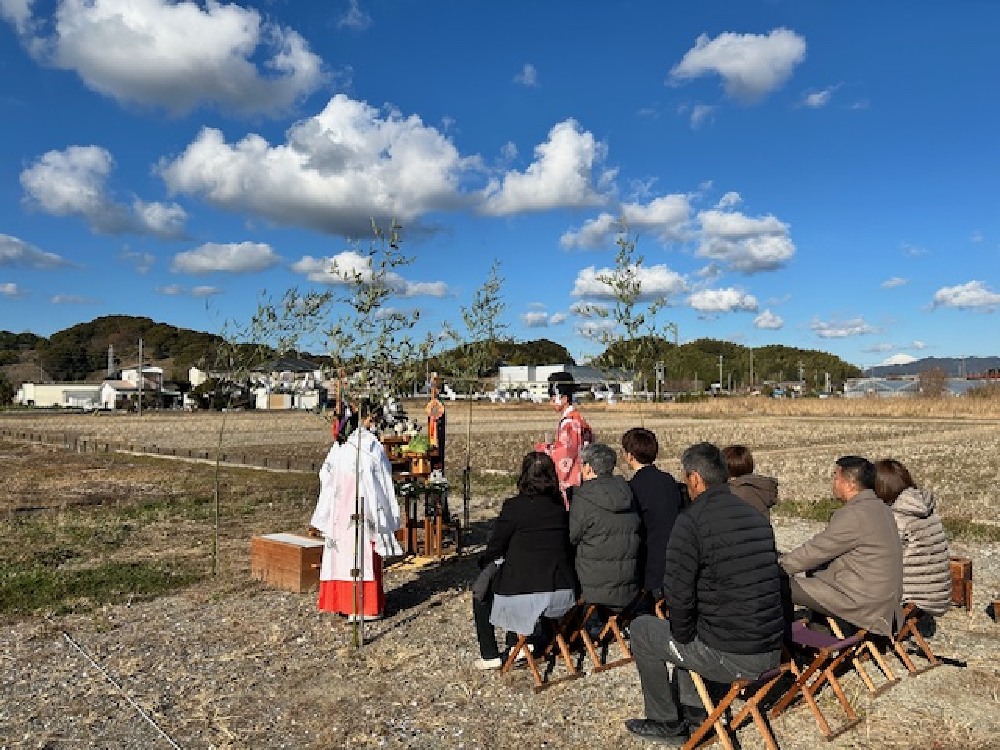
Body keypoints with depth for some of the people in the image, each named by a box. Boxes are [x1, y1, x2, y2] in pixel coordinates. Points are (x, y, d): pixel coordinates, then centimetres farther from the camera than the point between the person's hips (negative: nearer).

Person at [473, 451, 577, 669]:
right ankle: (516, 646, 38)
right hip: (563, 592, 5)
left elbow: (495, 548, -5)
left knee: (482, 594, 24)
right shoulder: (560, 506, 2)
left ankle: (490, 657, 27)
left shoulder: (514, 506, -12)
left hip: (525, 595, -5)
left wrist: (482, 561, 19)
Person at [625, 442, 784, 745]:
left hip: (729, 658, -7)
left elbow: (679, 592, -19)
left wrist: (682, 635, 1)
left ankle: (667, 724, 25)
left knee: (642, 629, 15)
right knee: (690, 632, 32)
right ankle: (693, 711, 38)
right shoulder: (757, 517, 7)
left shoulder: (692, 520, -16)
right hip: (772, 653, 8)